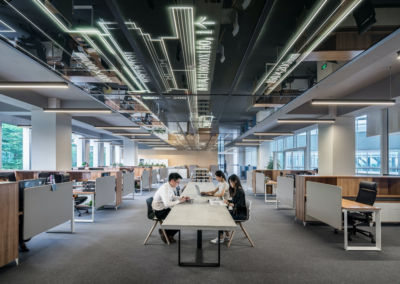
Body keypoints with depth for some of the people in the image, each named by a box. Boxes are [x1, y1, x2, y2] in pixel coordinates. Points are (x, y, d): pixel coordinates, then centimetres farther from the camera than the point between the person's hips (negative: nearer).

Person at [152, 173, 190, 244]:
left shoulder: (170, 187, 1)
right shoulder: (165, 188, -27)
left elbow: (173, 197, 18)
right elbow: (167, 204, -35)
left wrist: (182, 198, 1)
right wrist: (179, 201, -23)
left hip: (165, 209, 9)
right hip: (160, 211, -9)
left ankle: (166, 232, 16)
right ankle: (166, 233, 11)